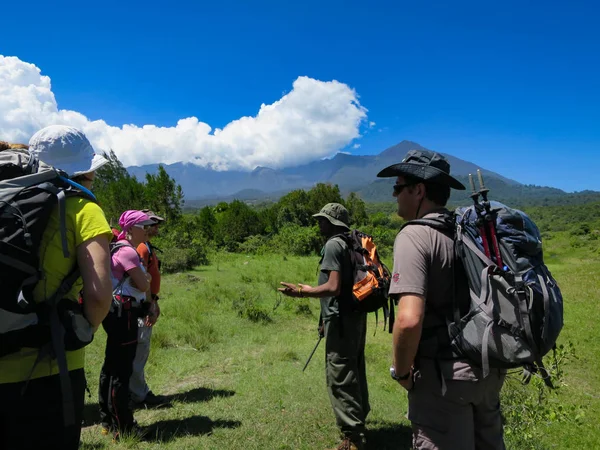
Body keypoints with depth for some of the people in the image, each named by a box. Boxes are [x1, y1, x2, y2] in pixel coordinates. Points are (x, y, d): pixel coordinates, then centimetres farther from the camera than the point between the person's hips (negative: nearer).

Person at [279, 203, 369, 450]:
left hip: (341, 319, -10)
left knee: (340, 377, -3)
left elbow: (333, 288, -22)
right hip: (355, 315, 10)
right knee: (354, 372, 19)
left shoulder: (333, 244, -14)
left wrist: (301, 292, -13)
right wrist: (311, 289, 25)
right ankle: (358, 421, 32)